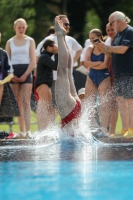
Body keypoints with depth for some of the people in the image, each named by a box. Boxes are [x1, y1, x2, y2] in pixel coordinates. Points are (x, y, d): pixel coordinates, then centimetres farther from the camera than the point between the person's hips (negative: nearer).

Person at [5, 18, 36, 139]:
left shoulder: (30, 41, 5)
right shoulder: (10, 42, 9)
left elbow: (33, 60, 0)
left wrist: (25, 75, -10)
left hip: (26, 73, -2)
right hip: (14, 74, 2)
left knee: (26, 102, -11)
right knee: (18, 103, 3)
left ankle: (28, 130, -19)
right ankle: (22, 131, 5)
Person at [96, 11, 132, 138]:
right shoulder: (118, 34, 18)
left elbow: (122, 49, -21)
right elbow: (113, 53, 21)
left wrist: (106, 47, -12)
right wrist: (104, 50, 2)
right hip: (119, 74, 9)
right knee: (120, 99, 8)